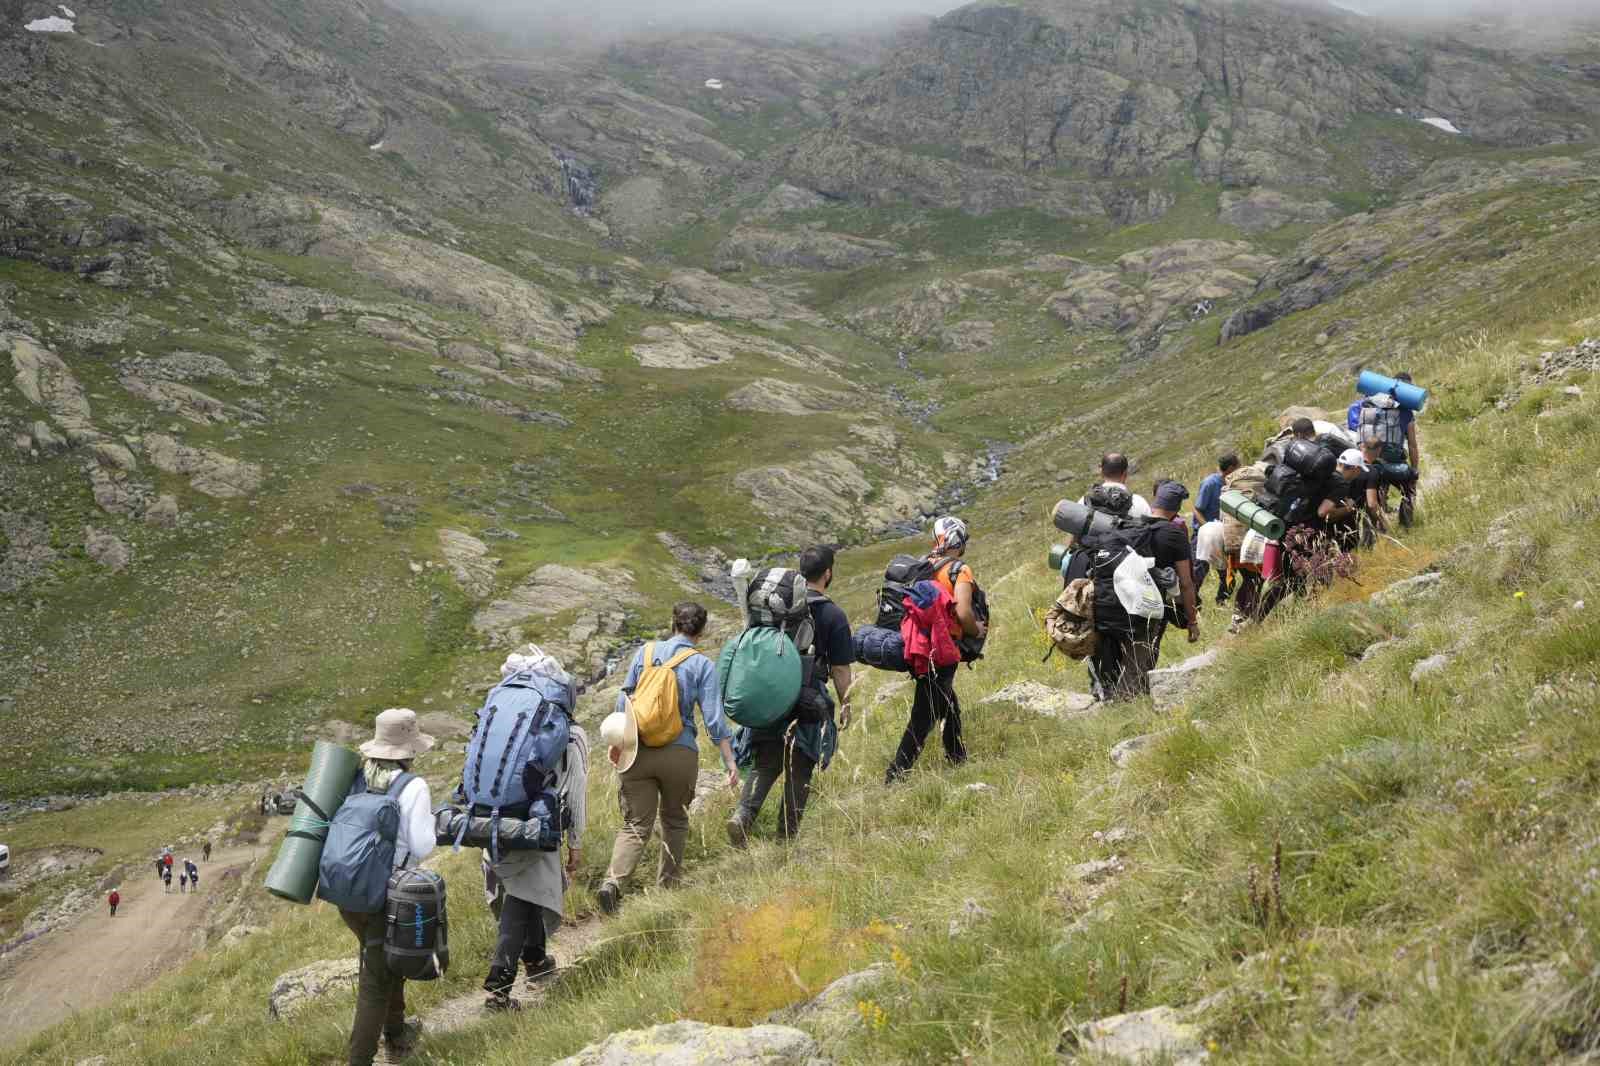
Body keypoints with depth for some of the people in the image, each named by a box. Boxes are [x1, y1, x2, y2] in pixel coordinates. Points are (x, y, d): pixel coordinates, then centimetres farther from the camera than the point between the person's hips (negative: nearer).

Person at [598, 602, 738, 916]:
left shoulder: (645, 653, 5)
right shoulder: (702, 665, -2)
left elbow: (623, 703, 9)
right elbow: (714, 719, -6)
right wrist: (730, 761, -1)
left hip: (638, 750, 1)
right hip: (679, 753, -1)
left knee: (635, 825, 2)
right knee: (674, 820, 21)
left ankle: (613, 881, -19)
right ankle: (668, 884, 25)